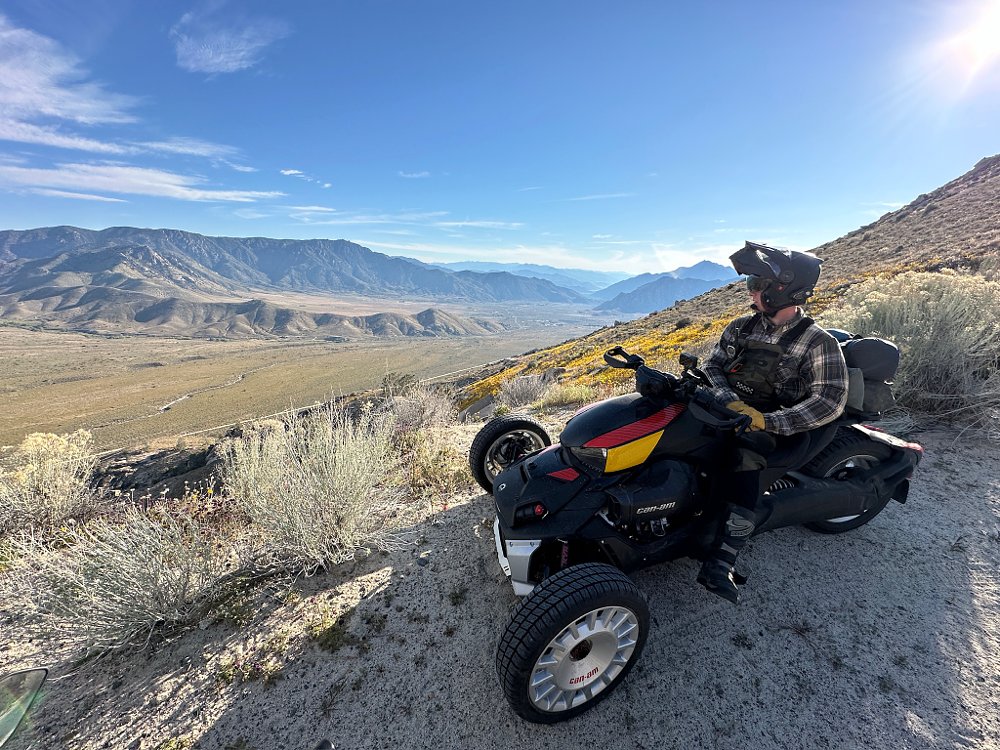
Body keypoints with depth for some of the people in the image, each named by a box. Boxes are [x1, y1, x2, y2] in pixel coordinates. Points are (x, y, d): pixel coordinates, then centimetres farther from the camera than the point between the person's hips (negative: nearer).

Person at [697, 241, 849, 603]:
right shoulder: (741, 327, 9)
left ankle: (721, 561, -37)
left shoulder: (818, 342, -5)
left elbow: (830, 401, -12)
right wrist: (730, 402, -14)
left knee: (743, 454, -37)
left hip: (772, 427, -5)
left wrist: (767, 420, -25)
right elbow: (712, 365, 6)